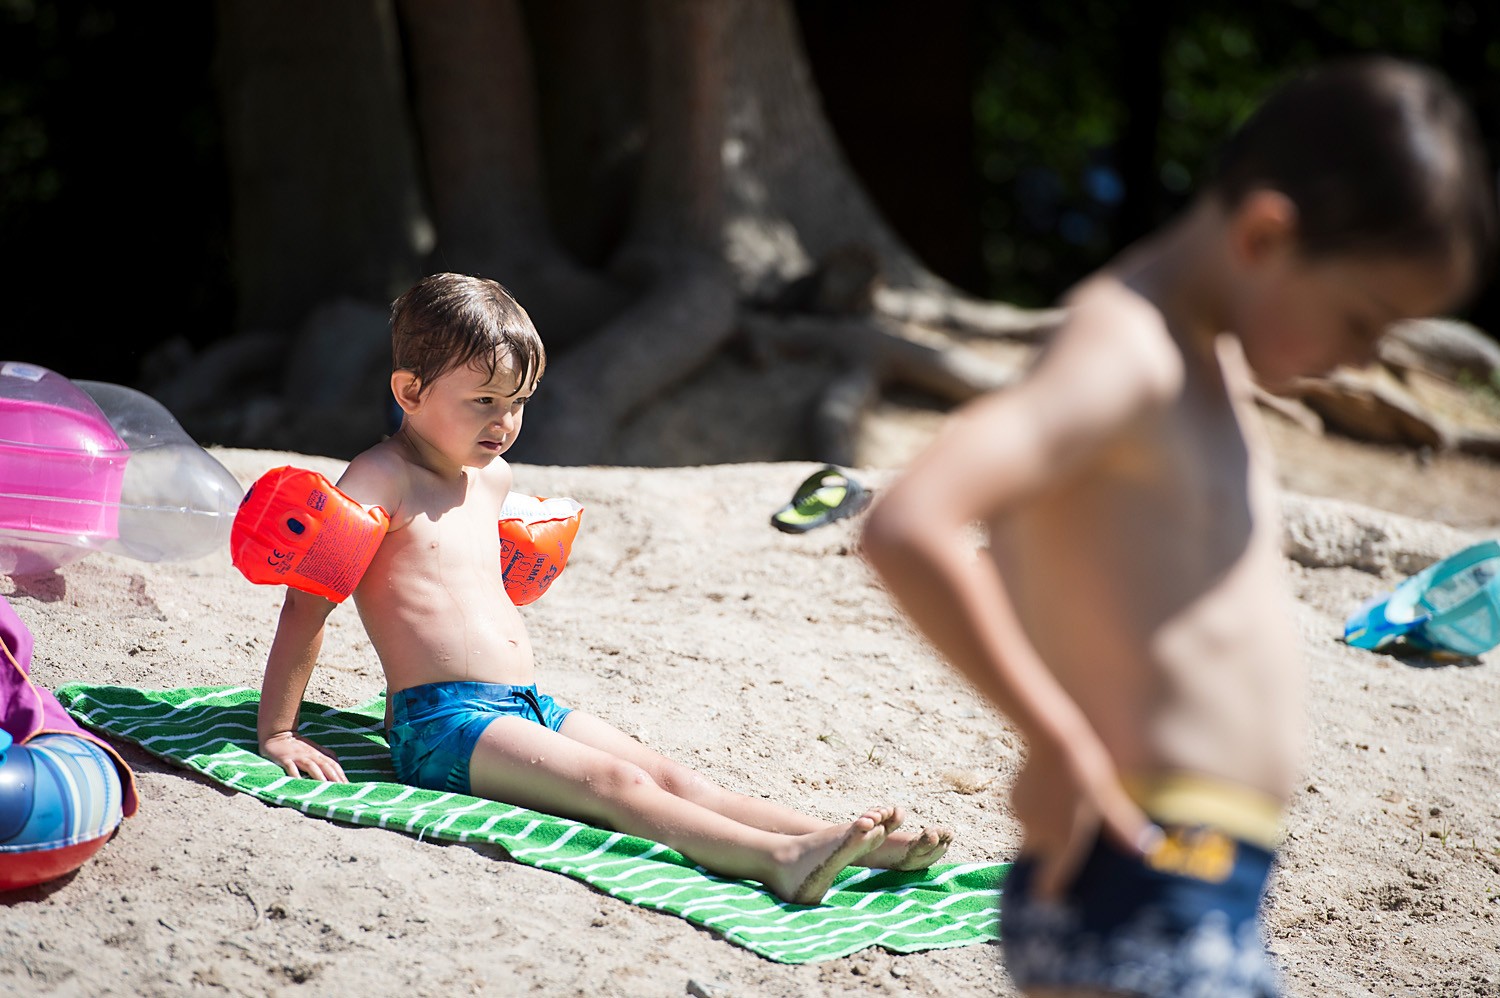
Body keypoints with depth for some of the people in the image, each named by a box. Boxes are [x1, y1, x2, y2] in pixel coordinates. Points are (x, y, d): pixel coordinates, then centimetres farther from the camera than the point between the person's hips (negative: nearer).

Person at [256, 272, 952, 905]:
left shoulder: (492, 476, 19)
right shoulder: (383, 477, -7)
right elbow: (308, 601, -9)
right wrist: (277, 733, -10)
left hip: (529, 705, 8)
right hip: (443, 723, -8)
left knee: (665, 777, -11)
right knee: (615, 784, -27)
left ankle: (839, 842, -27)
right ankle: (777, 860, -44)